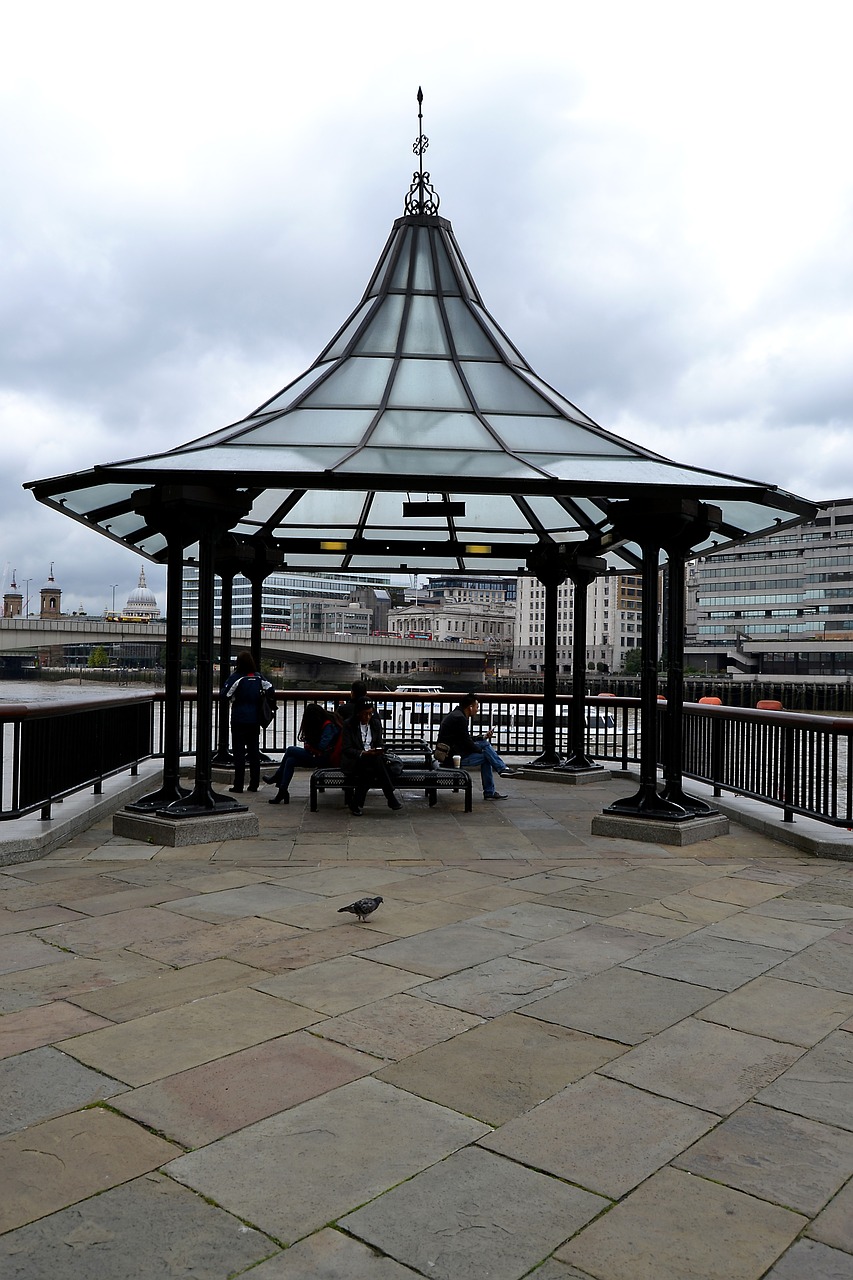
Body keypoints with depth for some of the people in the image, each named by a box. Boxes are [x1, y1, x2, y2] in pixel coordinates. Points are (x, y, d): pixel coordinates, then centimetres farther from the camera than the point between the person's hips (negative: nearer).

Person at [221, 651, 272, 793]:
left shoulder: (235, 677, -10)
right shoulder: (258, 677, 4)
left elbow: (224, 696, -13)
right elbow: (270, 688, 11)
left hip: (239, 720, -4)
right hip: (255, 720, 4)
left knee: (239, 751, 1)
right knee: (254, 751, 10)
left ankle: (238, 785, 0)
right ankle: (254, 784, 12)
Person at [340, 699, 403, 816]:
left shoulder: (376, 723, 8)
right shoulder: (349, 724, -6)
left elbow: (379, 744, 14)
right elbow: (346, 749, -10)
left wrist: (379, 751, -11)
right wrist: (363, 753, -24)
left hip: (372, 759, 5)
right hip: (353, 761, -4)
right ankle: (390, 798, -30)